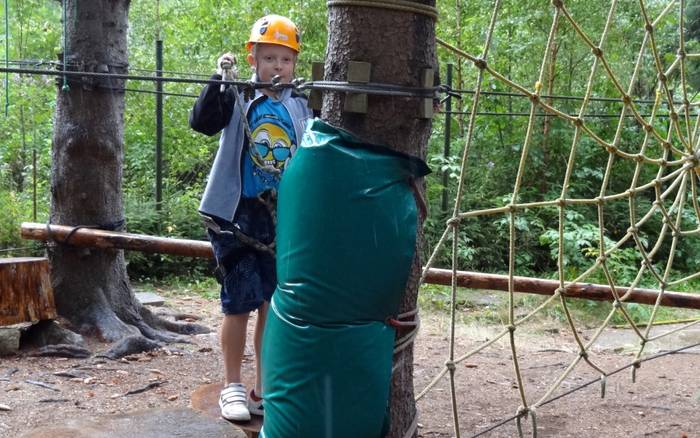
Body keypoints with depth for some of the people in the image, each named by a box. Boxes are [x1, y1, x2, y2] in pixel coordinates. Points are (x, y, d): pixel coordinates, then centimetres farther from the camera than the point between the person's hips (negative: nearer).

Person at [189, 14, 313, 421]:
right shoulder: (238, 98, -3)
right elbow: (202, 122, -19)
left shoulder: (301, 105, 7)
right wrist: (220, 78, -27)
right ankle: (232, 386, 15)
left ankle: (265, 388, 24)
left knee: (273, 304, 11)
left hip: (283, 217, 4)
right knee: (240, 303, -1)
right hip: (237, 215, -4)